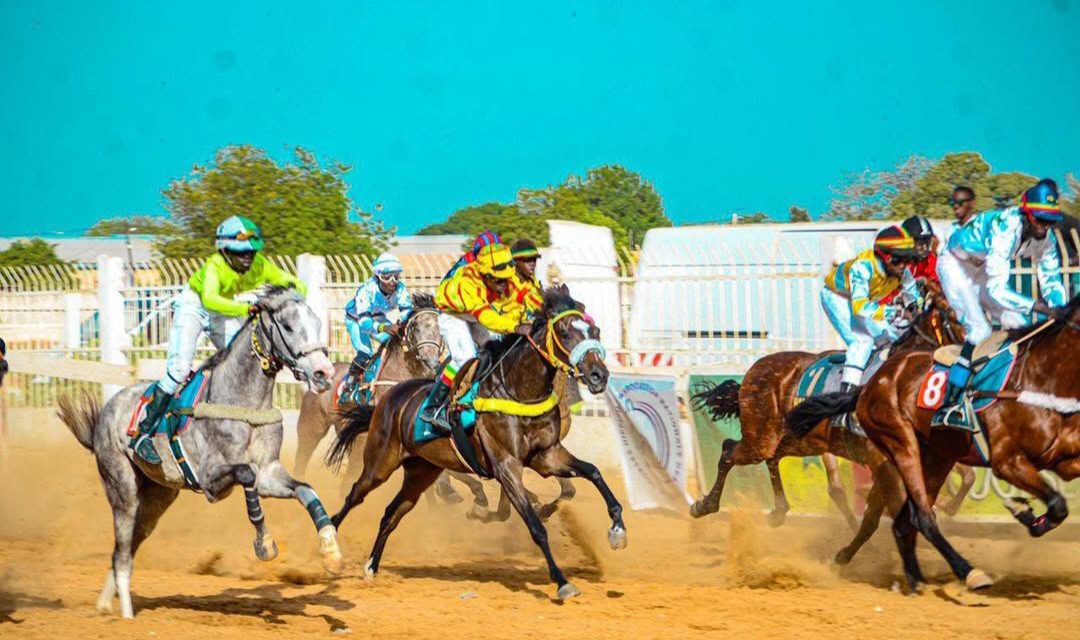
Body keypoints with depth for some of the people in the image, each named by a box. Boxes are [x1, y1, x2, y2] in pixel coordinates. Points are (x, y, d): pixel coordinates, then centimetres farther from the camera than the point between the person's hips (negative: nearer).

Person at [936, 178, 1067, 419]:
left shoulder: (1045, 238, -15)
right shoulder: (1007, 229, -38)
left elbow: (1051, 281, -9)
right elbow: (997, 289, -42)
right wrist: (1040, 307, -48)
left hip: (981, 270, 8)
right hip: (955, 264, -8)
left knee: (1018, 326, 0)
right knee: (980, 332, -21)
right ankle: (948, 403, -22)